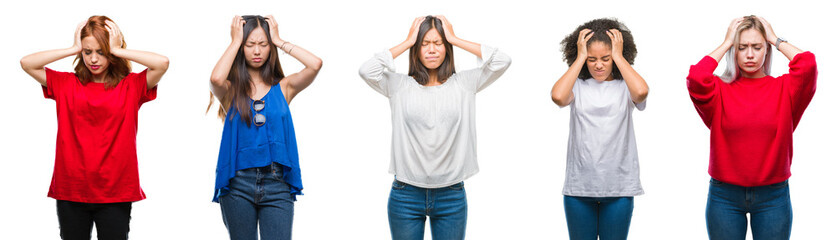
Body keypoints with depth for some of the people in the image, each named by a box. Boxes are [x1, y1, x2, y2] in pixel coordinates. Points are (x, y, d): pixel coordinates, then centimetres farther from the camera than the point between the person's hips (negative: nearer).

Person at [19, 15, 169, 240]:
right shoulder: (66, 84, 6)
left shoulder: (130, 86, 0)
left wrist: (117, 50, -8)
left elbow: (162, 63, -15)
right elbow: (26, 63, -1)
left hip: (115, 193, -2)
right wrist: (73, 49, -3)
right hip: (71, 190, 2)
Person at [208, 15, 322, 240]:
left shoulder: (283, 87, 7)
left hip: (277, 184, 0)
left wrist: (279, 40, 1)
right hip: (239, 183, 0)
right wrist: (235, 41, -5)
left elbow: (315, 64, -9)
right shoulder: (231, 90, 5)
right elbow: (216, 78, -20)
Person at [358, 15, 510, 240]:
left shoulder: (463, 84, 4)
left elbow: (501, 61, -6)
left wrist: (454, 39, -2)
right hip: (406, 195, -1)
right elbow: (366, 70, -14)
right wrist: (408, 42, -5)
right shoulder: (400, 86, 1)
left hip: (451, 195, 1)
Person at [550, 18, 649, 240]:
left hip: (619, 188, 0)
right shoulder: (578, 86, 3)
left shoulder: (624, 87, 2)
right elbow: (558, 96, -18)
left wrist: (619, 57, -8)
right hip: (578, 187, 1)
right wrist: (580, 58, -8)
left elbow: (641, 92, -21)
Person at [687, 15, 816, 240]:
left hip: (773, 197, 1)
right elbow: (696, 78, -21)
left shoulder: (783, 88, 2)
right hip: (725, 196, 0)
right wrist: (726, 43, -8)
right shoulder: (721, 90, 0)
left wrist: (775, 39, -2)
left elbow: (807, 66, -17)